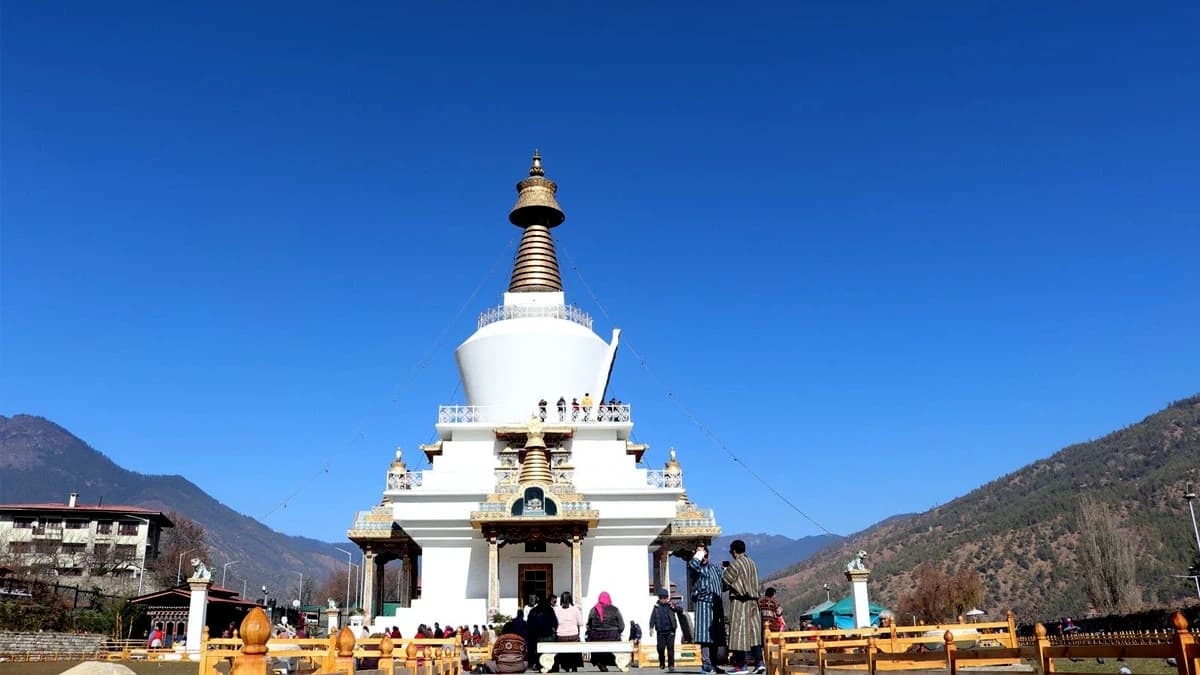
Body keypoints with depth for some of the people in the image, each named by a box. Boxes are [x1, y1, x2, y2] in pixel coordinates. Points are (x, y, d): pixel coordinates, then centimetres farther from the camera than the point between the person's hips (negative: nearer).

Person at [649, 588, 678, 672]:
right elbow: (653, 618, 3)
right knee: (660, 648, 3)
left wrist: (674, 607, -22)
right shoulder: (656, 607, 5)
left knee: (670, 648, -6)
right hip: (661, 631, 1)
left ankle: (671, 665, -1)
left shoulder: (670, 605, 5)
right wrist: (651, 628, -8)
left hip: (670, 631, -1)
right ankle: (662, 664, 26)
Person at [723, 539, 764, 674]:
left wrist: (726, 570, 14)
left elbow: (725, 579, -7)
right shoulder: (752, 563, 12)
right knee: (754, 631, 6)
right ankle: (759, 662, -1)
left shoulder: (735, 564, -12)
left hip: (739, 600, -7)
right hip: (753, 600, 7)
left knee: (739, 631, -2)